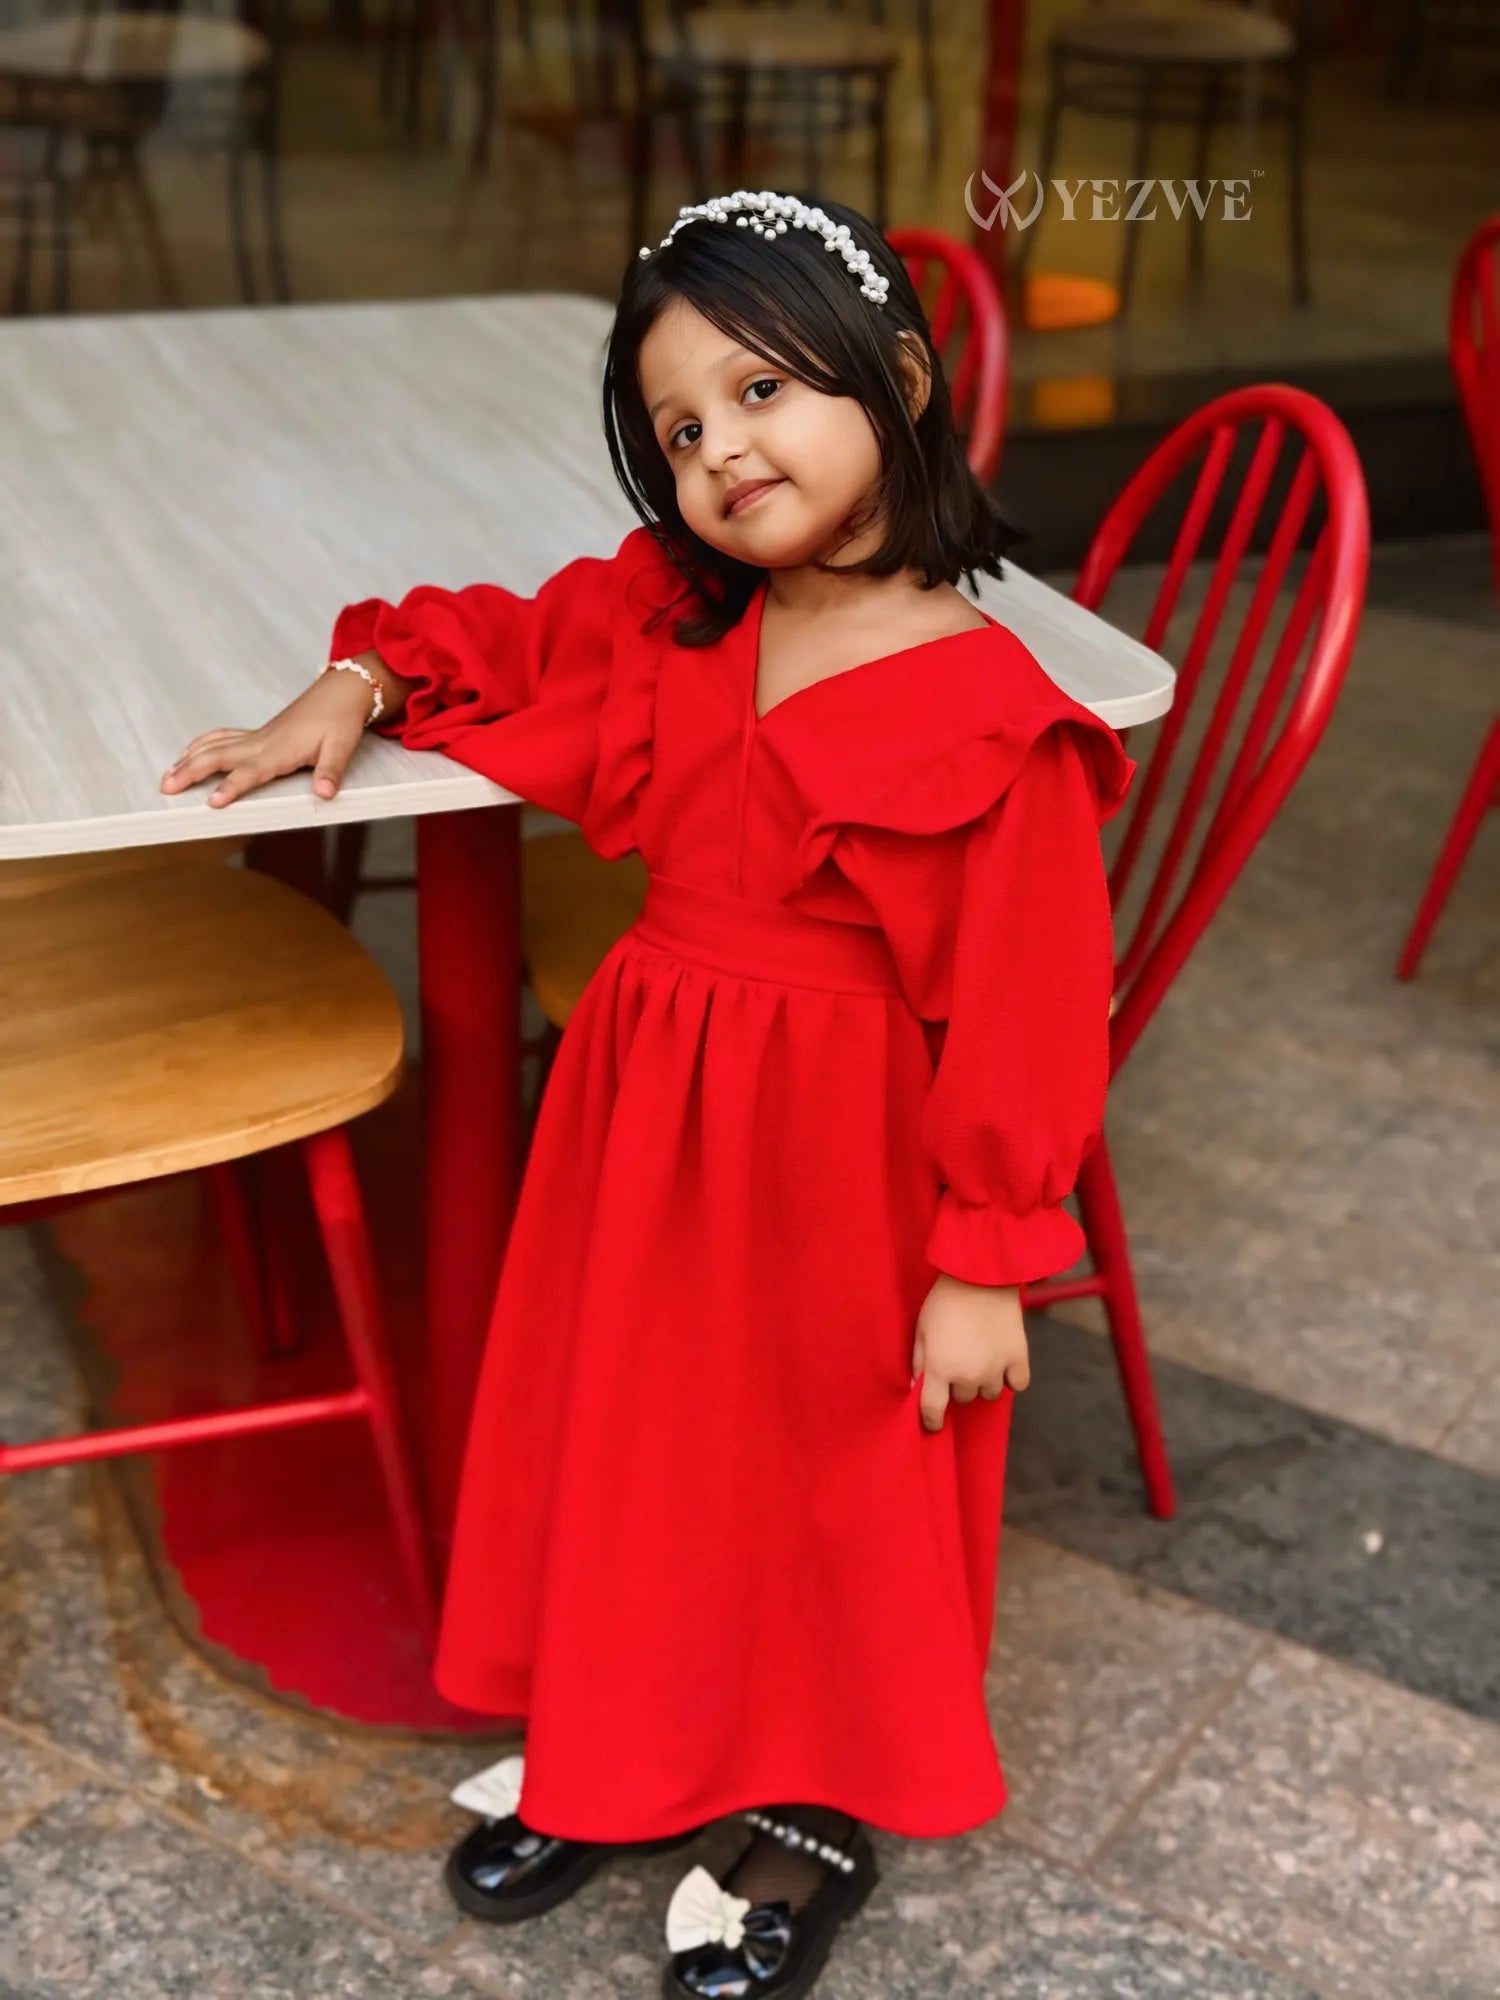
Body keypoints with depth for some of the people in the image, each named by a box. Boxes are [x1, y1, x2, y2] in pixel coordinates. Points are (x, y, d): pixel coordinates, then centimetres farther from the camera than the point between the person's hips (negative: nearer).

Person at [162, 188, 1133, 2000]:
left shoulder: (987, 717, -20)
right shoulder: (673, 616, -1)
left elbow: (1021, 1005, -18)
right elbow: (508, 638, 16)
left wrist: (983, 1263, -15)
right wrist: (354, 692, -1)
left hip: (841, 1151, -6)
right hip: (647, 1105, 7)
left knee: (831, 1462, 12)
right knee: (630, 1430, 19)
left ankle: (818, 1808, 37)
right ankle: (621, 1751, 43)